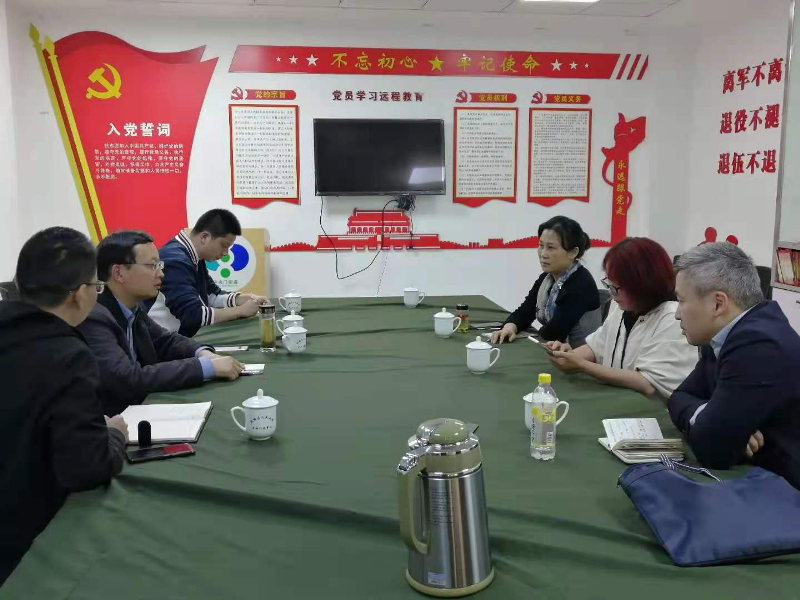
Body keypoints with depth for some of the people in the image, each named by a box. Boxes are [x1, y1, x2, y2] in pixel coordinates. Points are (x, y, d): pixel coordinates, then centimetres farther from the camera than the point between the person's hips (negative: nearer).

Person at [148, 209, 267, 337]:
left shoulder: (193, 257, 6)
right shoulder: (175, 261, -22)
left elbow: (212, 295, 14)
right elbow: (193, 316, -29)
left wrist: (247, 299, -3)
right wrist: (241, 310, -20)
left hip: (181, 337, 9)